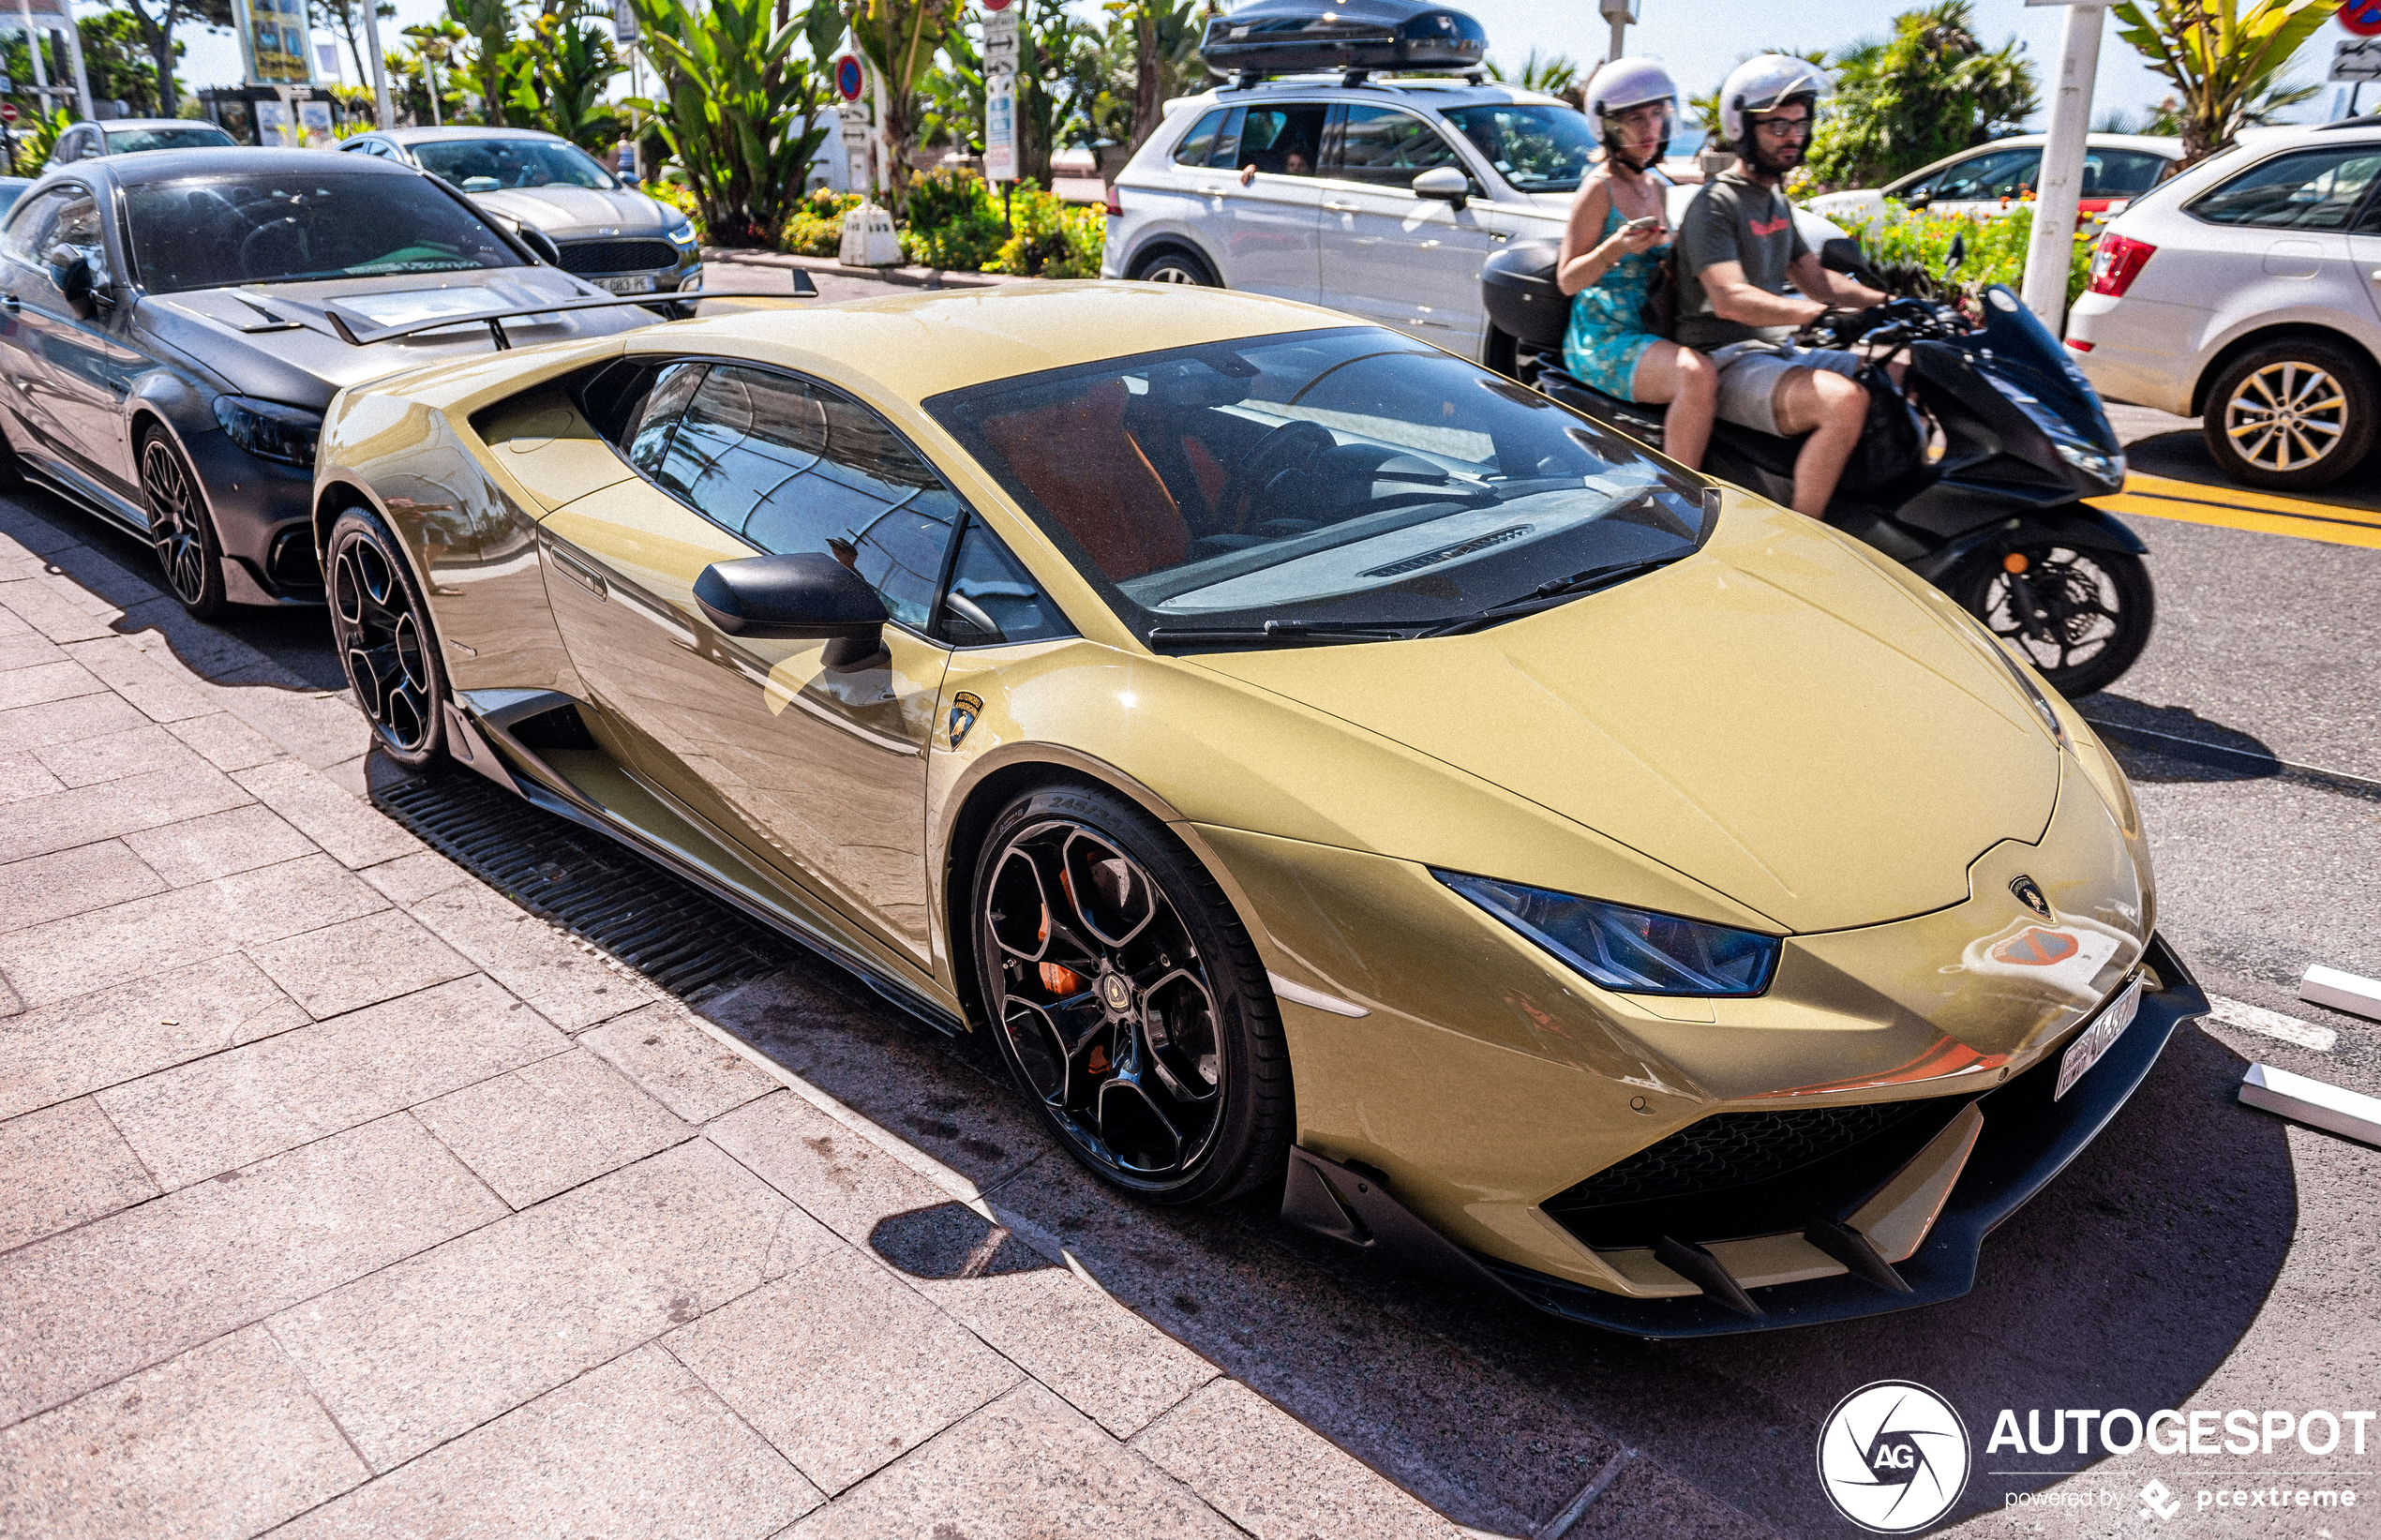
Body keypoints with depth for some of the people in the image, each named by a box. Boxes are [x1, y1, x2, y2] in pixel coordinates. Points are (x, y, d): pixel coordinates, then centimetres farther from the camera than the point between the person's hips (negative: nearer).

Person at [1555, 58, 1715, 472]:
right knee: (1698, 375, -33)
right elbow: (1567, 280, -12)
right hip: (1602, 339, -8)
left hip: (1646, 331, 8)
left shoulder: (1657, 186, 17)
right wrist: (1616, 247, -28)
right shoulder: (1600, 187, -6)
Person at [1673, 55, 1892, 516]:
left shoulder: (1776, 202, 20)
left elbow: (1815, 280, 22)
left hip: (1781, 351, 10)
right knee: (1846, 401, -31)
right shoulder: (1715, 204, -10)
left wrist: (1894, 301, 7)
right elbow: (1729, 299, -25)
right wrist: (1818, 313, -37)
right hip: (1728, 361, -9)